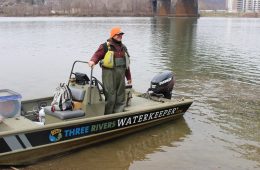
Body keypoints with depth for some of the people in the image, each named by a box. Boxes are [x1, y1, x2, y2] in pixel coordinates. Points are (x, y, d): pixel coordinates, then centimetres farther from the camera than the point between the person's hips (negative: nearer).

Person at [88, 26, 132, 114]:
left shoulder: (123, 47, 19)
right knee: (110, 95, -6)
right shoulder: (105, 46, 0)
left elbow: (126, 63, 22)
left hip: (121, 74, 6)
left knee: (121, 96, 8)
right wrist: (92, 61, -30)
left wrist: (128, 77, 22)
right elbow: (97, 55, -6)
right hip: (109, 73, -6)